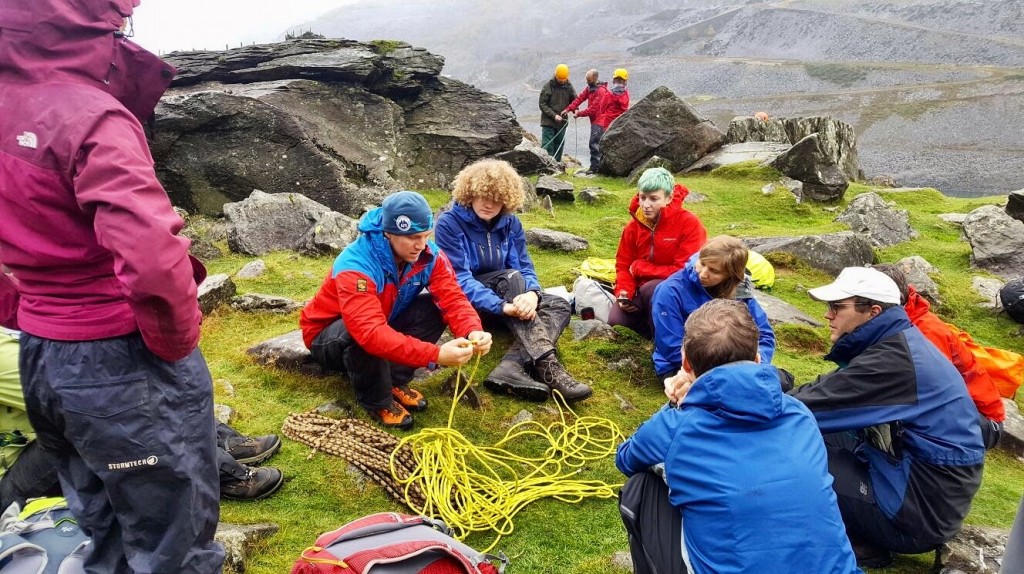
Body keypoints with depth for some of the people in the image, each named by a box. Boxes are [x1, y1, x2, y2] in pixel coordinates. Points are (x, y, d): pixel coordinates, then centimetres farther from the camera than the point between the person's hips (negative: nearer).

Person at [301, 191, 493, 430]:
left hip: (385, 323, 5)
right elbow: (371, 333, -46)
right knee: (362, 338, -39)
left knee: (434, 308, -20)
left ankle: (396, 382, -4)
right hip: (328, 335, -5)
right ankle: (376, 401, -11)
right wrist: (435, 354, -53)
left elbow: (452, 298, -22)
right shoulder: (356, 266, -35)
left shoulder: (429, 255, -17)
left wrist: (472, 332, -44)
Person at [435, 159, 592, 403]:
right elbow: (459, 280, -24)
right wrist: (501, 306, -39)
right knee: (510, 277, -32)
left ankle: (511, 367, -41)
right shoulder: (450, 223, -16)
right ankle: (547, 367, -45)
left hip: (503, 292, 6)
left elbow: (525, 268, -6)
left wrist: (532, 293, -32)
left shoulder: (510, 223, 1)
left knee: (560, 306, -15)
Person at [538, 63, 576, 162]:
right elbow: (542, 104, -9)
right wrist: (554, 115, -18)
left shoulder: (568, 86, 4)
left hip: (562, 122, 5)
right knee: (547, 146, -9)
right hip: (548, 122, -5)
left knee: (559, 146, 10)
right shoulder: (548, 86, -9)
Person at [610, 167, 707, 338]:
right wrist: (624, 293, -15)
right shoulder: (633, 226, 0)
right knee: (616, 322, -21)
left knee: (652, 290, -36)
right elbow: (623, 265, 7)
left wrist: (639, 268, -14)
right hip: (643, 291, 4)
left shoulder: (689, 224, -17)